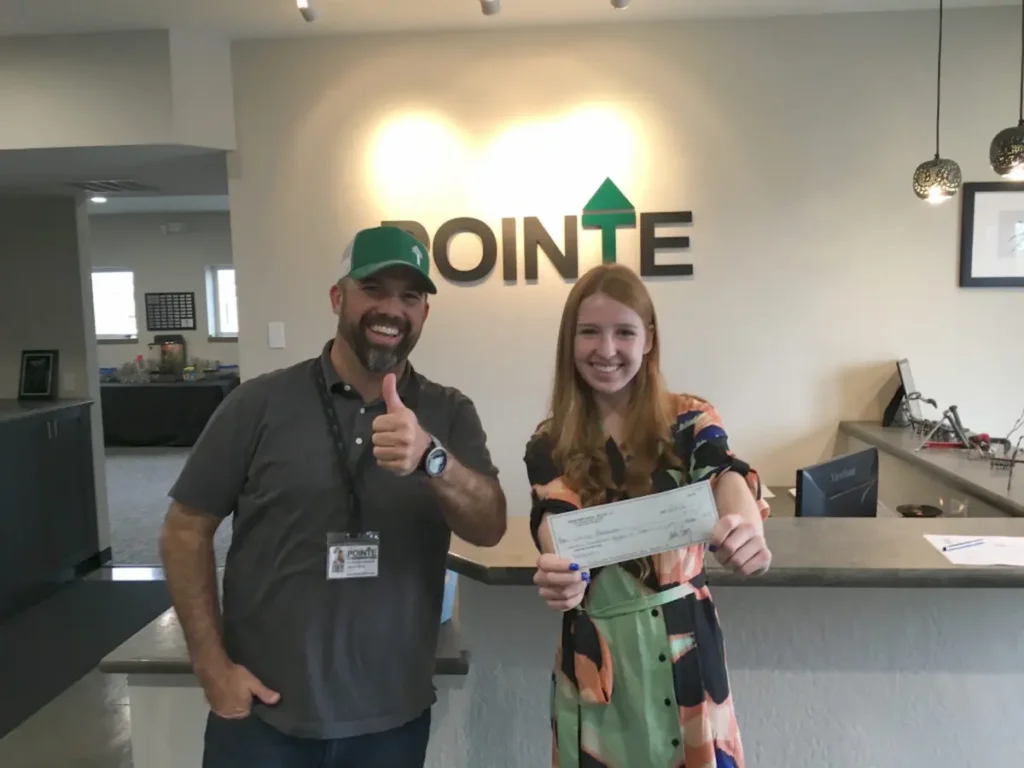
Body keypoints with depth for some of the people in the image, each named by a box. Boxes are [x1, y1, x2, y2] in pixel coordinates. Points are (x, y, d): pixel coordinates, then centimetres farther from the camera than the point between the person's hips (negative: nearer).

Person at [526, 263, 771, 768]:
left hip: (684, 644, 0)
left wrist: (746, 528, -48)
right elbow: (556, 524, -20)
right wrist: (559, 571, -44)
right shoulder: (550, 445, -4)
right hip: (595, 651, 1)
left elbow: (727, 476, -24)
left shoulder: (690, 421, -6)